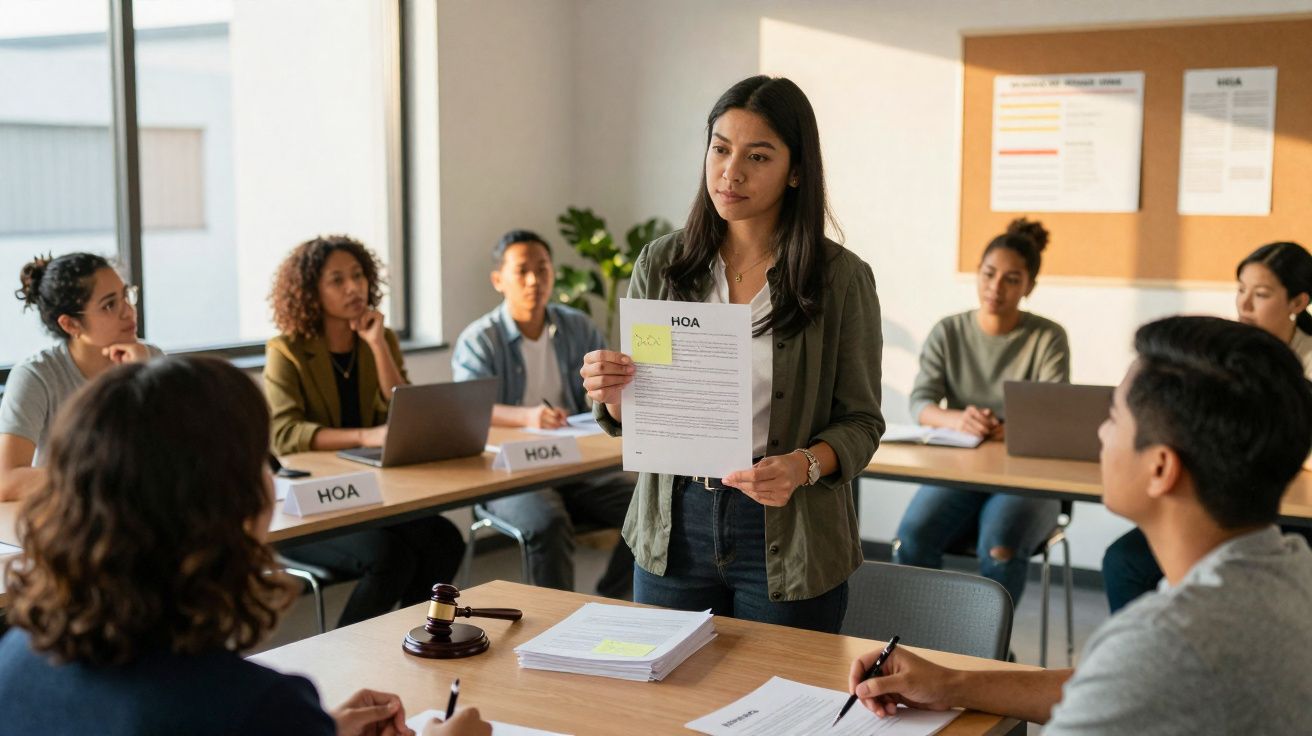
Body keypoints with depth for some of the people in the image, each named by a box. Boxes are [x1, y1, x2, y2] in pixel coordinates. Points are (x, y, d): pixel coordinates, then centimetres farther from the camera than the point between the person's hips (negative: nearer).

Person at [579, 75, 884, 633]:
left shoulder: (842, 278, -7)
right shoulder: (661, 264, 1)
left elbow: (860, 421, -3)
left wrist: (803, 466, -23)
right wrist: (610, 395, -16)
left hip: (786, 536, -2)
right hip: (675, 528, 3)